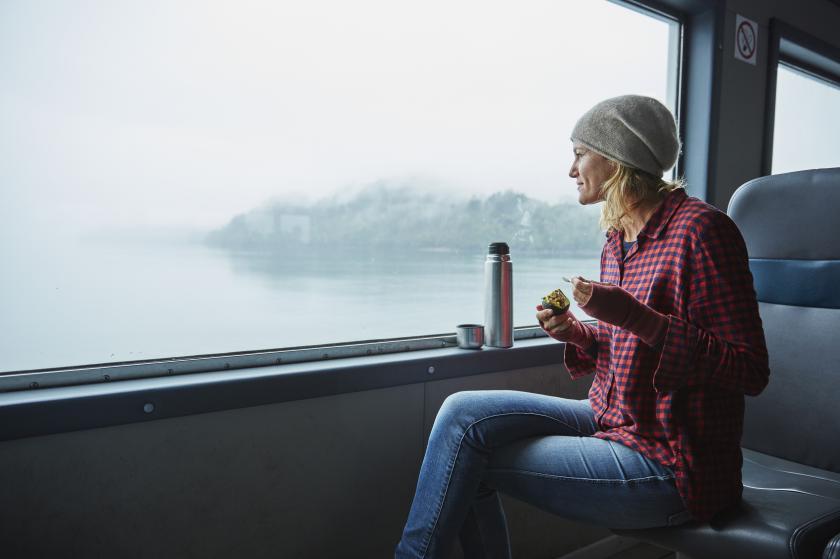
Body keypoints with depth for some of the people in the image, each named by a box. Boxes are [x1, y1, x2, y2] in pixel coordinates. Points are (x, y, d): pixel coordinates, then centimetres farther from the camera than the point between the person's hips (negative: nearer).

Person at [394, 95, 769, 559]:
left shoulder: (698, 229, -17)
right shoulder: (618, 240, 8)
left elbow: (751, 372, -18)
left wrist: (635, 317, -27)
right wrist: (576, 334, -3)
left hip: (669, 467, -8)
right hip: (611, 422, 8)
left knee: (466, 454, -11)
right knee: (463, 413, -6)